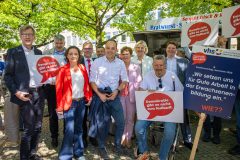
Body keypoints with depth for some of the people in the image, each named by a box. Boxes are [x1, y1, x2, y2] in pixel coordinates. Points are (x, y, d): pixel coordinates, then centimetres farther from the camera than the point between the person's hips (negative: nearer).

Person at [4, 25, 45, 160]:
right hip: (25, 95, -5)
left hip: (39, 93, 5)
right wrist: (16, 92, -14)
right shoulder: (13, 52, -2)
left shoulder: (39, 52, 12)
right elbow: (8, 75, -3)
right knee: (29, 128, -2)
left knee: (38, 127, 11)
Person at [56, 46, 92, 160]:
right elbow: (59, 89, -8)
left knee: (79, 128, 14)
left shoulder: (82, 68, 7)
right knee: (70, 130, -5)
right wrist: (59, 107, -11)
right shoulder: (63, 70, -6)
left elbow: (87, 84, 13)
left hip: (81, 102, 4)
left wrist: (89, 96, 3)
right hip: (69, 103, -4)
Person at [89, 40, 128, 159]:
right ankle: (101, 147, 28)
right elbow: (92, 81, -3)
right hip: (100, 95, -2)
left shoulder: (120, 63, 2)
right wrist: (99, 94, -13)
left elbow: (124, 81, 7)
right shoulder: (97, 62, -5)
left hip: (114, 95, 2)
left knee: (120, 121, 1)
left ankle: (117, 144, 27)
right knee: (102, 122, 8)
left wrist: (117, 91, -8)